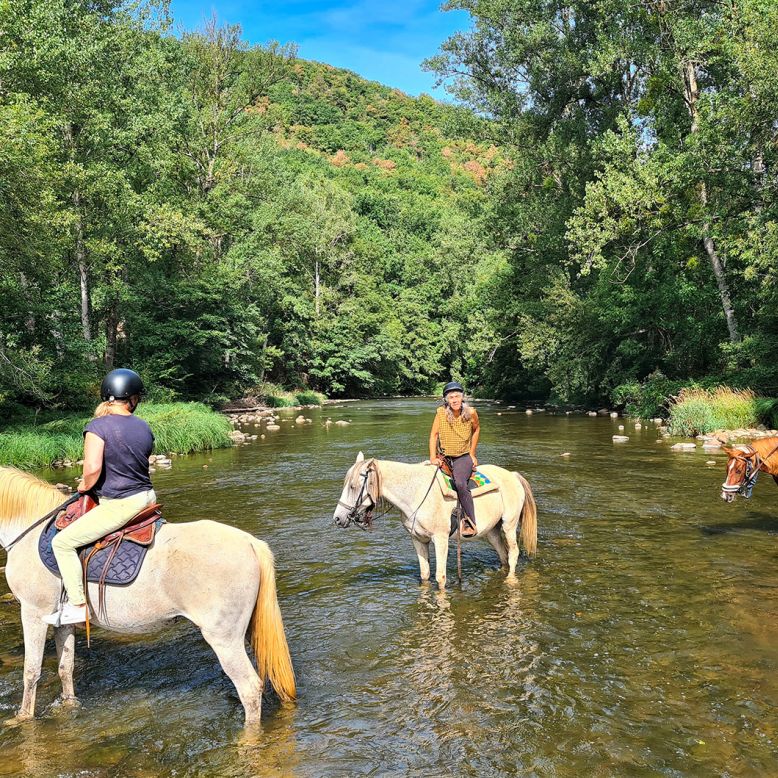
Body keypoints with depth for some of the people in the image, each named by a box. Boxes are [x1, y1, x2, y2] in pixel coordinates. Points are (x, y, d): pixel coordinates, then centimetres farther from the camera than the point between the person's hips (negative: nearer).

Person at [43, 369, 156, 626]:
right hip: (147, 498, 6)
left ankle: (77, 606, 4)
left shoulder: (98, 426, -13)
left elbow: (92, 467, -24)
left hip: (118, 505, -6)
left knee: (62, 542, 4)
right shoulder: (144, 428, 5)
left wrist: (86, 486, -2)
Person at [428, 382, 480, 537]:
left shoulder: (471, 413, -7)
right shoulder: (441, 412, -7)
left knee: (460, 483, -29)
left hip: (463, 457, -2)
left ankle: (470, 524, -25)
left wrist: (472, 453, 9)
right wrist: (433, 457, -12)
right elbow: (433, 435, -2)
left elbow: (476, 429, 12)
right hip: (443, 457, 3)